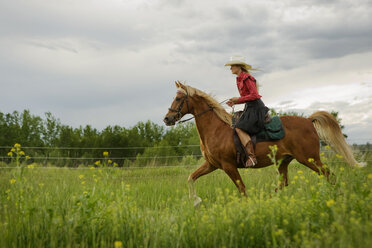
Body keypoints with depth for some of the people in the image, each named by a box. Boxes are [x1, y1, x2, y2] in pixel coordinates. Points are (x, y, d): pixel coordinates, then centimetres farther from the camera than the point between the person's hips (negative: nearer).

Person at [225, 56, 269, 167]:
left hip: (255, 107, -11)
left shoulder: (247, 78, -13)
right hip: (249, 108, 11)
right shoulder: (239, 80, 16)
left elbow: (254, 95, -19)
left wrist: (238, 99, -16)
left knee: (240, 128, -23)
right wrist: (234, 102, 5)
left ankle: (252, 157, -28)